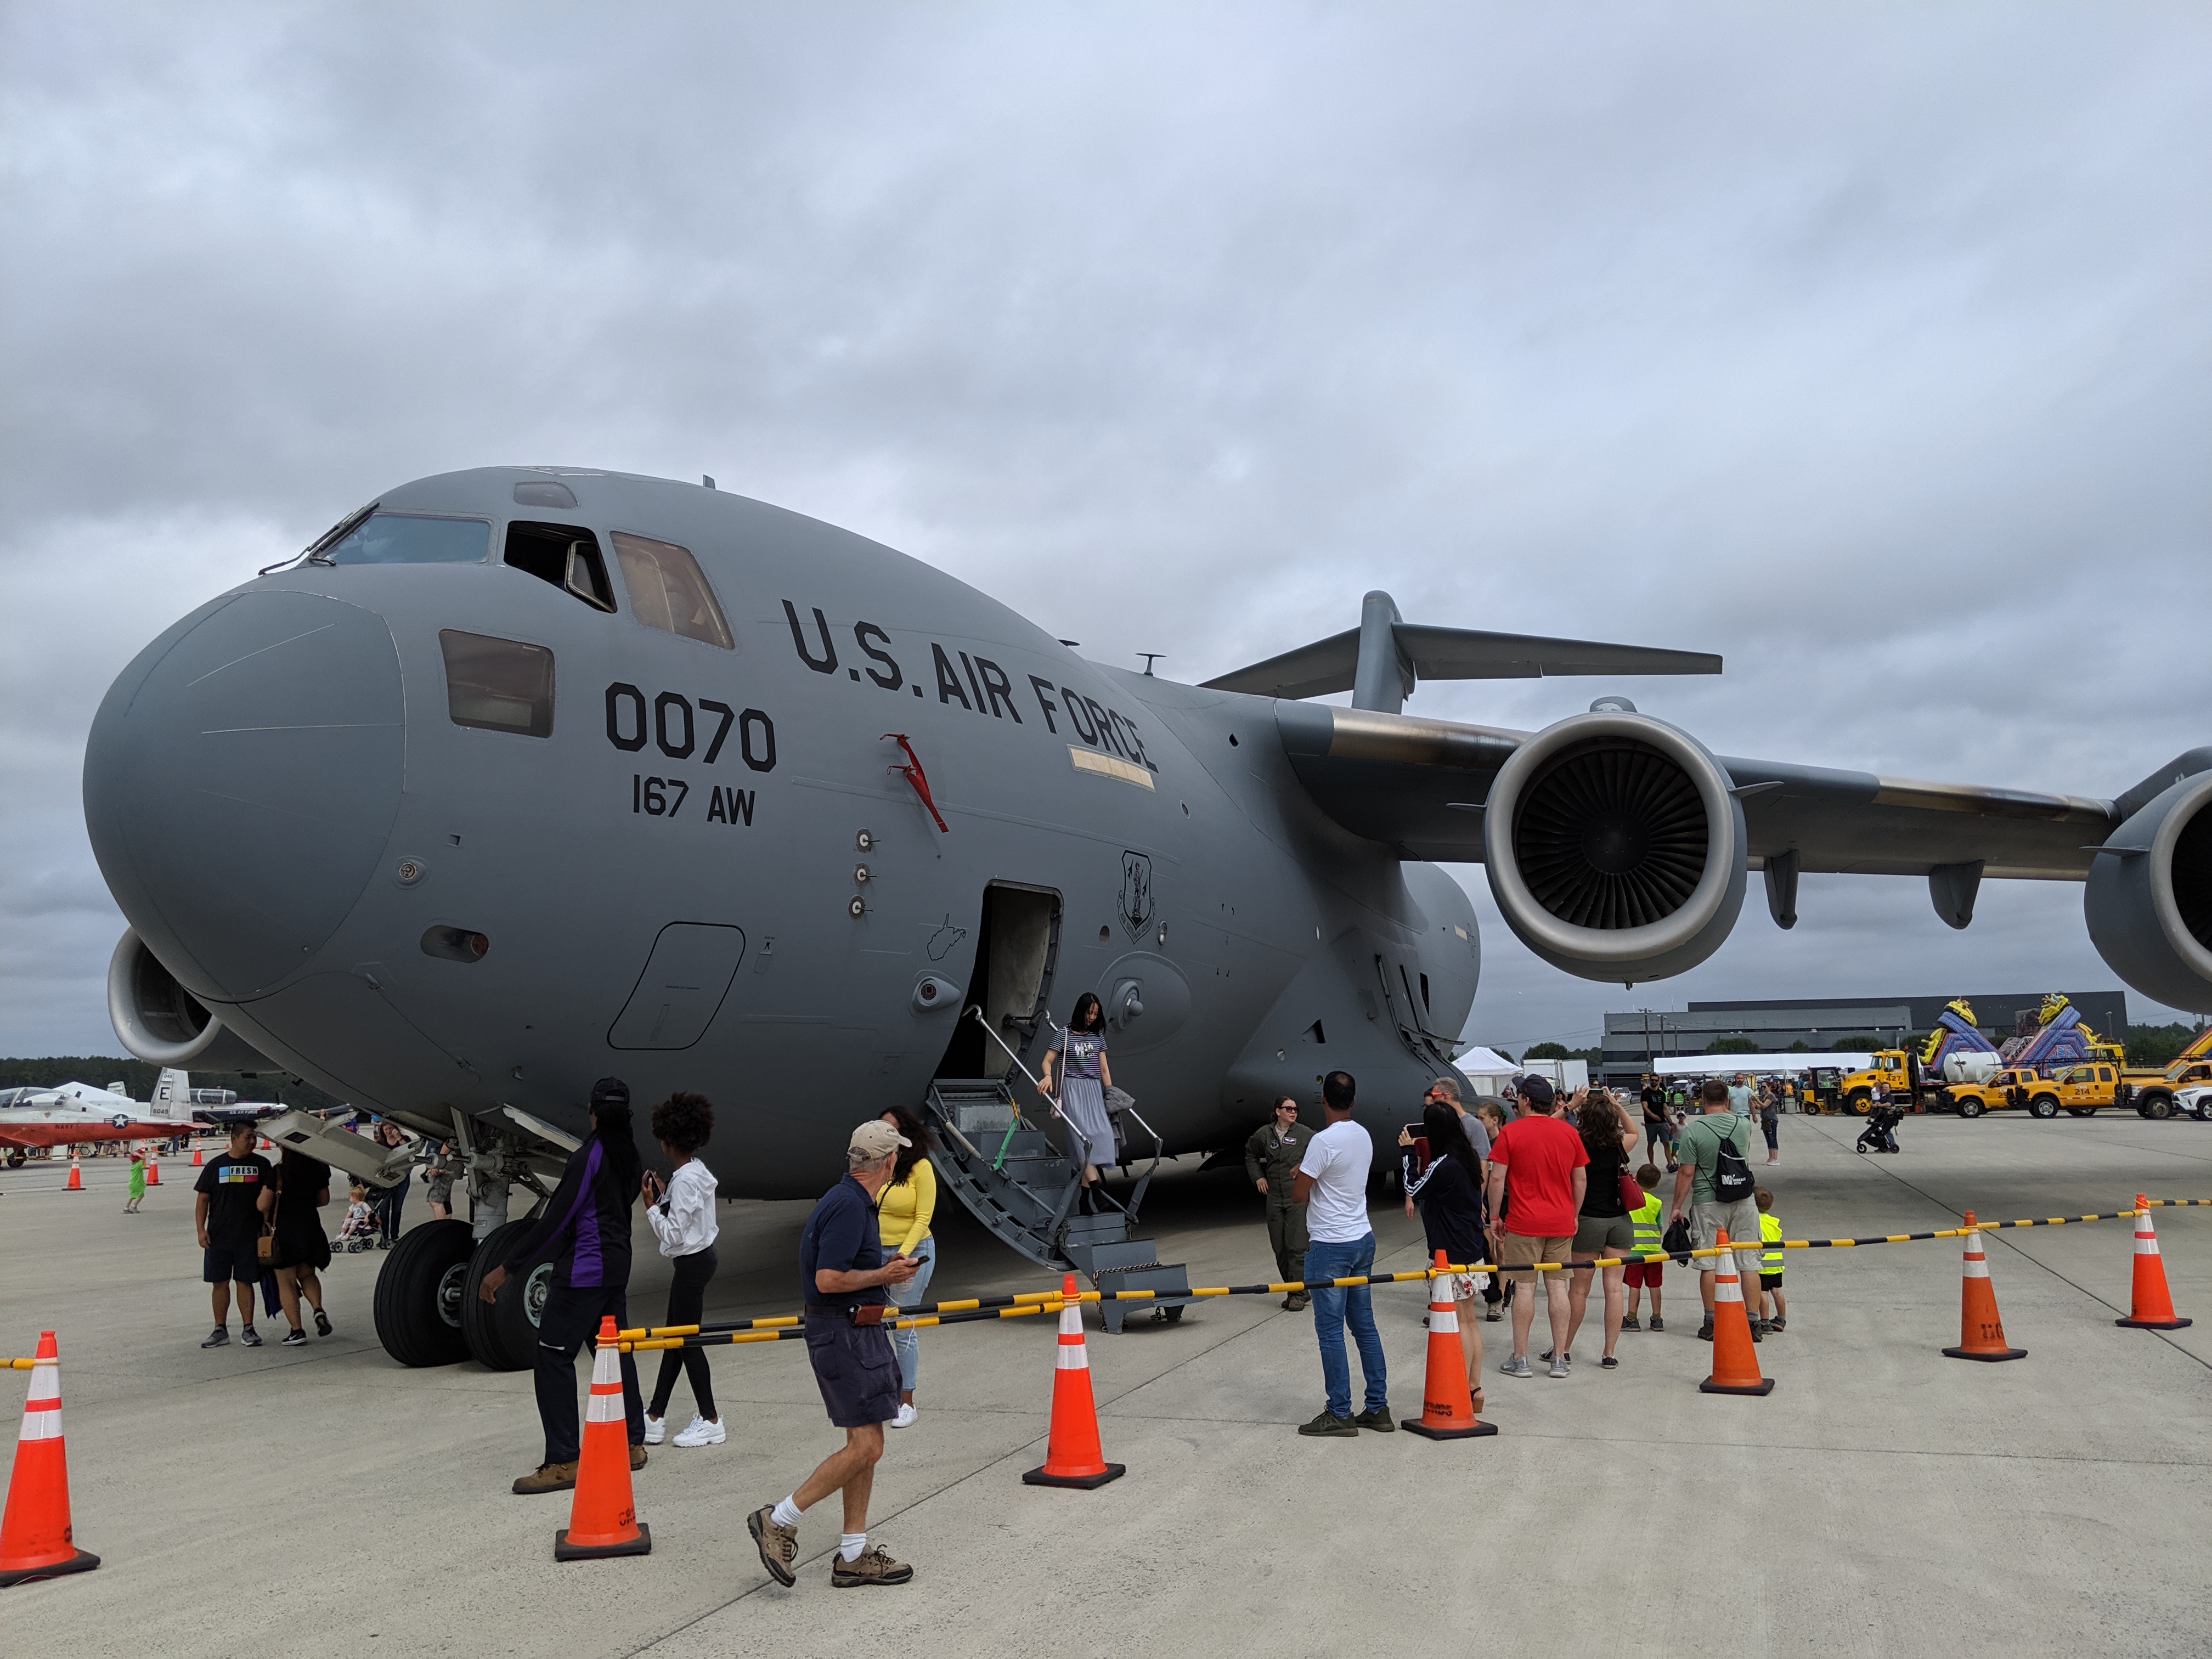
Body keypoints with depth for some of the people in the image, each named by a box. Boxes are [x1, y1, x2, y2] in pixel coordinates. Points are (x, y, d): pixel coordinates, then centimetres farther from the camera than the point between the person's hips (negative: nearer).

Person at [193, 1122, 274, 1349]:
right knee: (220, 1283, 5)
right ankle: (221, 1330, 14)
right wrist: (200, 1229, -5)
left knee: (245, 1282, 2)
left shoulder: (261, 1164, 5)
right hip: (218, 1236, 1)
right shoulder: (215, 1165, 4)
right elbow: (202, 1198, 5)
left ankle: (248, 1329, 9)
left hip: (249, 1236, 0)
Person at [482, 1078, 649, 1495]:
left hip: (583, 1271, -9)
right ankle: (632, 1444, 22)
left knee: (554, 1356, -5)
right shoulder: (631, 1155, 6)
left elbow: (554, 1221, -19)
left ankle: (563, 1462, -8)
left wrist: (506, 1269, -17)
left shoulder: (588, 1157, -16)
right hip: (617, 1265, 9)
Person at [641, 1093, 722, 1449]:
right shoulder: (699, 1172, 8)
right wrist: (663, 1196, 10)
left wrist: (651, 1205, -15)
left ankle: (710, 1420, 7)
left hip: (692, 1262, -10)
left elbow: (673, 1234, -21)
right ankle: (655, 1418, 21)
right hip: (701, 1255, 10)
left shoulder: (684, 1180, -21)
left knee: (686, 1340, 0)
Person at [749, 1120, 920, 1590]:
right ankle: (779, 1521, 0)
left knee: (863, 1445, 11)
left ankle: (853, 1556, 17)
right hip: (844, 1333, -11)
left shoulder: (853, 1201, 13)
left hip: (855, 1331, 11)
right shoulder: (849, 1206, -19)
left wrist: (885, 1269, 13)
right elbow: (828, 1280, -24)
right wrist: (884, 1275, -13)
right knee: (866, 1447, -10)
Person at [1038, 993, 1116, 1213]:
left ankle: (1085, 1195, -11)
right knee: (1082, 1130, -23)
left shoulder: (1098, 1036, 15)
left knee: (1102, 1132, -10)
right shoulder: (1065, 1035, 2)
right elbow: (1047, 1061, 0)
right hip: (1072, 1088, -4)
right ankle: (1092, 1177, -38)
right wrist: (1047, 1076, -21)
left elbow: (1104, 1068, 15)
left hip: (1094, 1089, 4)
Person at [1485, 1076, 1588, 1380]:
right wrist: (1573, 1215, 22)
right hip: (1561, 1223, 3)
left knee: (1524, 1287, 1)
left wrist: (1495, 1216, 1)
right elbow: (1579, 1180, 11)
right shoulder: (1569, 1133, 5)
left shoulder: (1510, 1132, -7)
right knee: (1557, 1286, 7)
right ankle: (1560, 1359, 10)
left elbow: (1497, 1178, -9)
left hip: (1523, 1222, -3)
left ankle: (1520, 1360, 6)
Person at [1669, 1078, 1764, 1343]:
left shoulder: (1692, 1129, -10)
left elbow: (1686, 1173, -10)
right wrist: (1728, 1112, 31)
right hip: (1744, 1203, 3)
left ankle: (1712, 1323, 6)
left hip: (1708, 1204, -3)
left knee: (1708, 1264, 4)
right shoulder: (1744, 1125, 1)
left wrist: (1677, 1207, -1)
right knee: (1749, 1262, 7)